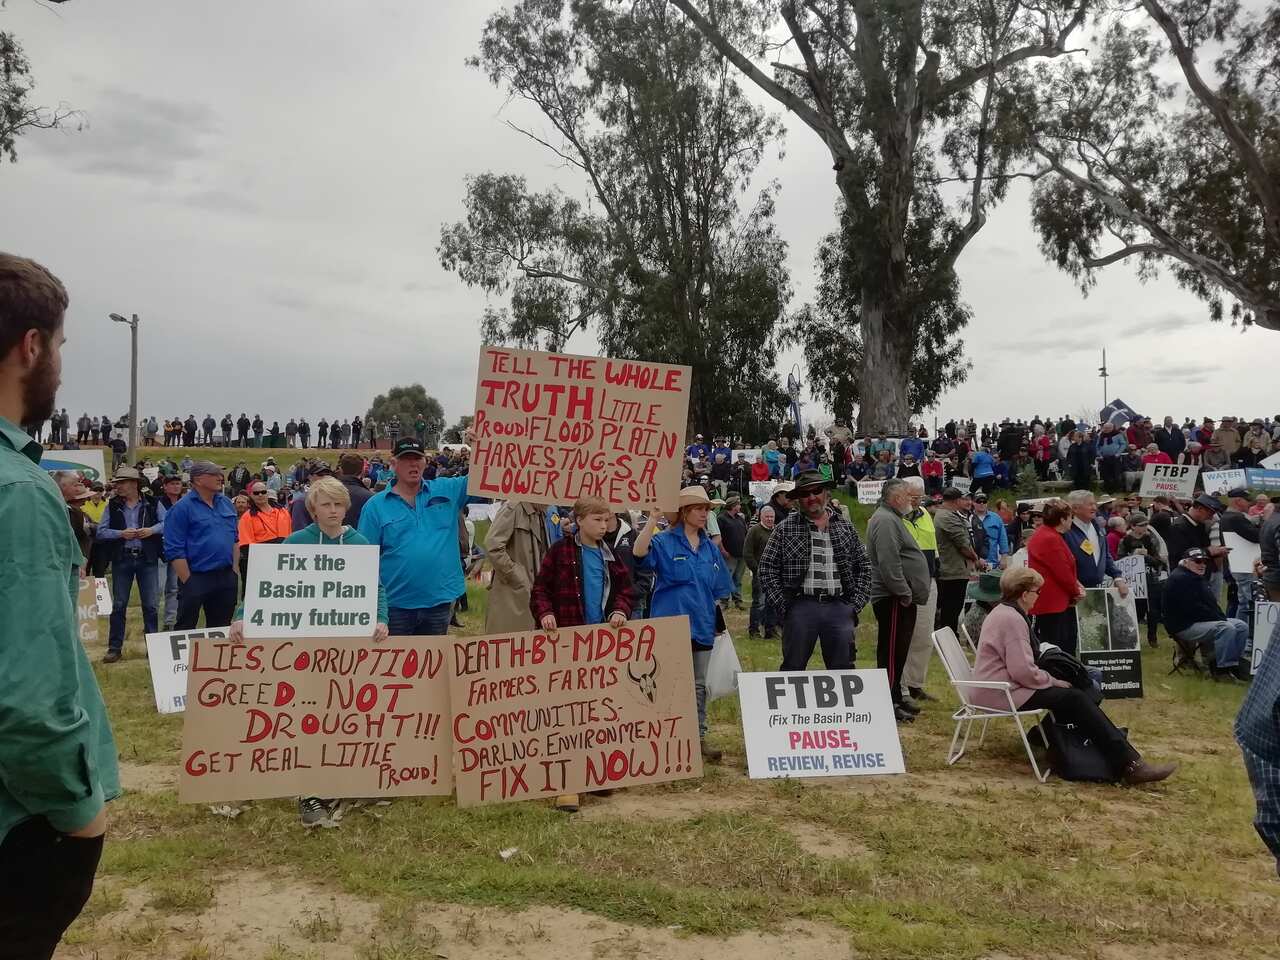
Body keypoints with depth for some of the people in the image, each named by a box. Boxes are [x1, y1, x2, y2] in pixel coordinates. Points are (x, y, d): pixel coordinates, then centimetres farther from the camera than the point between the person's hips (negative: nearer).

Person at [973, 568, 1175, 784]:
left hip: (1000, 685, 11)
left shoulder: (1003, 612, 14)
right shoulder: (1012, 619, -20)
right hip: (1003, 693, -11)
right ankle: (1128, 765, -11)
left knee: (1071, 692, 12)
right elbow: (1023, 671, -25)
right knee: (1075, 698, -12)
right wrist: (1053, 682, -9)